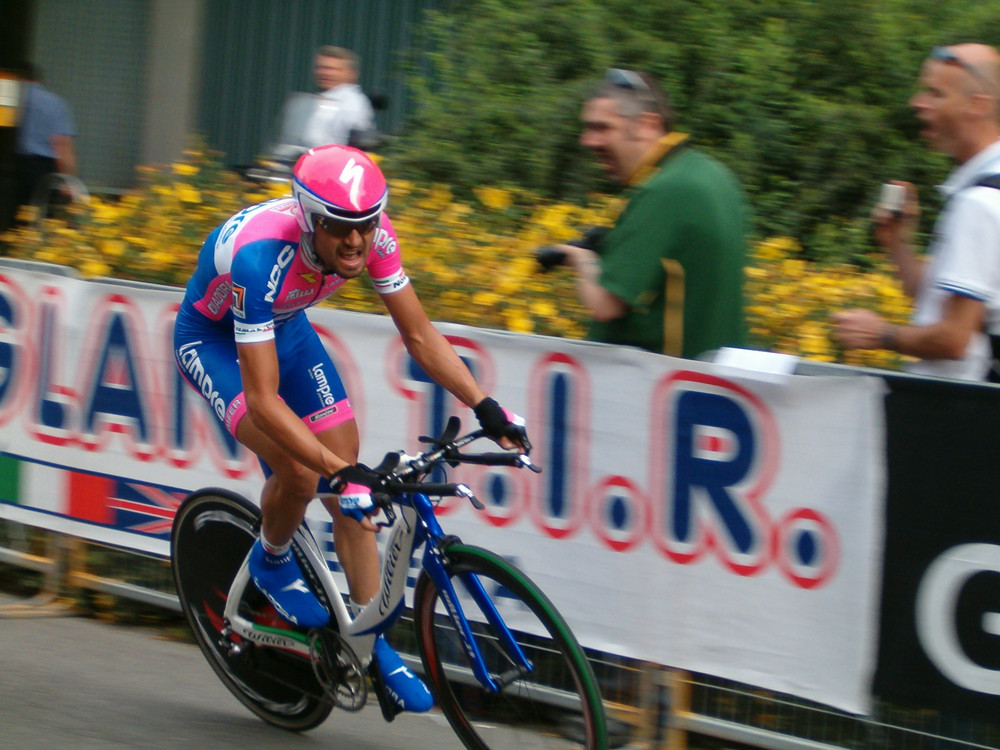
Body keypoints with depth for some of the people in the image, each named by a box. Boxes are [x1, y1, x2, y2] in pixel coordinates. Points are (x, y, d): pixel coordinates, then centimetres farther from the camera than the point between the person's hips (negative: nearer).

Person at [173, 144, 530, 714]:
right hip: (214, 339, -6)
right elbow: (262, 399, -42)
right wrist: (342, 473, -49)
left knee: (348, 480, -2)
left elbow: (419, 334, -12)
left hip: (285, 327, 6)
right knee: (300, 471, -24)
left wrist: (486, 408, -23)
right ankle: (272, 562, 8)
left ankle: (372, 642, 8)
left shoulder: (372, 235, -25)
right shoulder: (261, 256, -41)